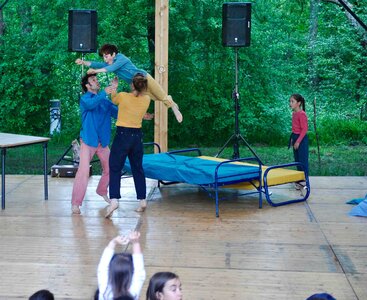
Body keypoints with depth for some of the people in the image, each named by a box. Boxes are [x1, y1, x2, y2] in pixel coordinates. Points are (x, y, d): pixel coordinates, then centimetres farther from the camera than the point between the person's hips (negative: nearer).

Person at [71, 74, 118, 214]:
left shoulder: (105, 100, 9)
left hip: (103, 141, 6)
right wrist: (104, 93, -39)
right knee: (83, 171, -16)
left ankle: (102, 191, 40)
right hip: (88, 141, -6)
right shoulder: (85, 98, -5)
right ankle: (75, 203, -11)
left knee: (109, 169, 14)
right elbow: (91, 104, -30)